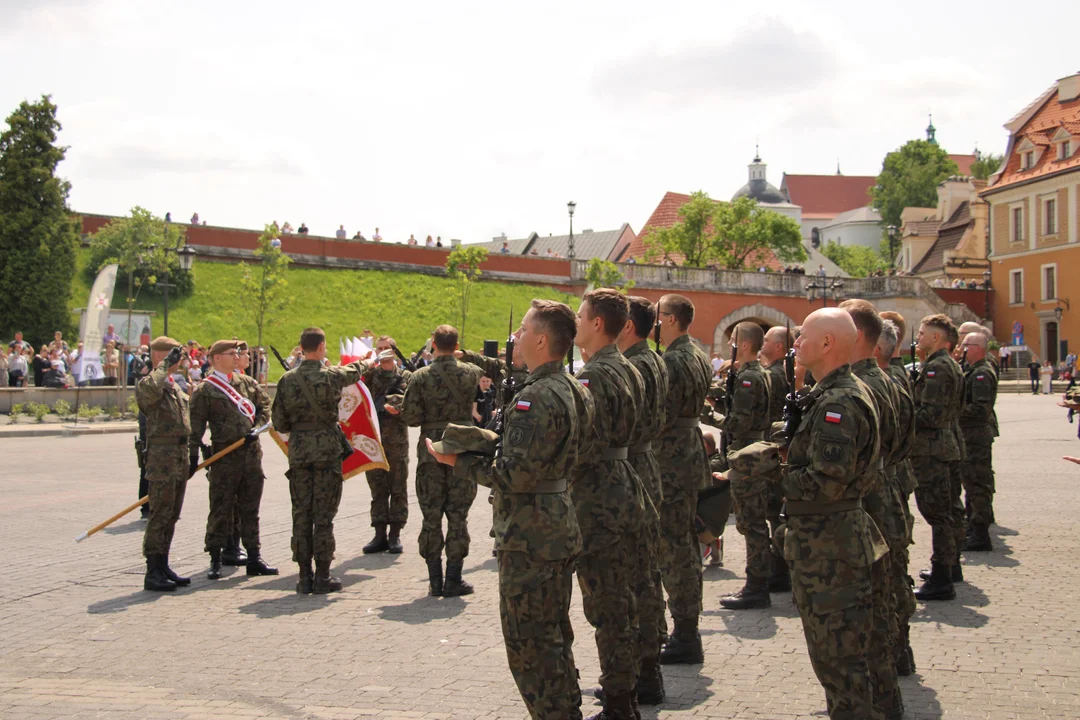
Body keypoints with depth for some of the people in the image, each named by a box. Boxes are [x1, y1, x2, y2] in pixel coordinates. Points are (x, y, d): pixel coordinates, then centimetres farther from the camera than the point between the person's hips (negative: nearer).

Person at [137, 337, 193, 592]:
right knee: (160, 515, -8)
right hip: (162, 457, -9)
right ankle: (153, 572, -4)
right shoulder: (146, 384, -8)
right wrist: (164, 365, -22)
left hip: (181, 458, 9)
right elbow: (151, 390, -34)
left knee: (171, 516, 12)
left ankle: (163, 567, 19)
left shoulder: (176, 387, 20)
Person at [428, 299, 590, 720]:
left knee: (528, 644, -1)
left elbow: (513, 475, -26)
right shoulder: (573, 391, 10)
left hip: (530, 540, -10)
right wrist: (488, 445, 11)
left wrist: (459, 462, -12)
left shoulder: (536, 398, -21)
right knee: (554, 638, 20)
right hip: (560, 532, 10)